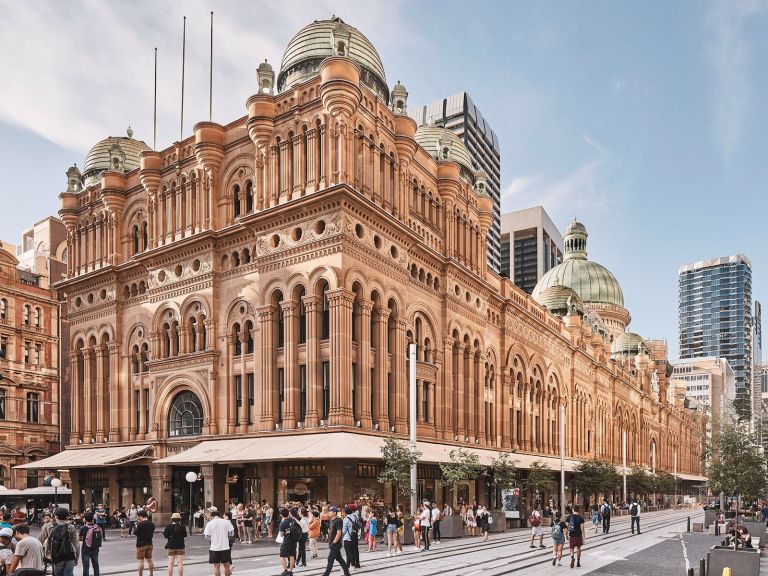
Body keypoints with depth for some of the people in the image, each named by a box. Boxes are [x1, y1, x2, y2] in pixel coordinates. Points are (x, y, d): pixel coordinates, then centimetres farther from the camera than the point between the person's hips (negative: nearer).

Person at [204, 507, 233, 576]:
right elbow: (232, 533, 1)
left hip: (214, 547, -1)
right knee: (226, 565, 14)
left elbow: (207, 537, -5)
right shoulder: (227, 522, -3)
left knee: (216, 566, 8)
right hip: (225, 547, 1)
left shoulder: (209, 524, -5)